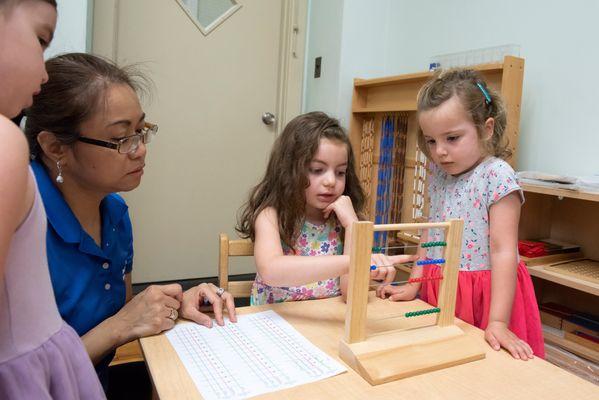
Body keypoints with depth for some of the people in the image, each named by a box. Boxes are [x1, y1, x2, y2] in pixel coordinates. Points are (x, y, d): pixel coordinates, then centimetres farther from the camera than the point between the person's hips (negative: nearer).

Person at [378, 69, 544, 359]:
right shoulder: (439, 175, 5)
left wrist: (498, 322, -22)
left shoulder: (497, 175, -16)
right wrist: (413, 286, 6)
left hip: (483, 298, -5)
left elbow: (503, 251, -20)